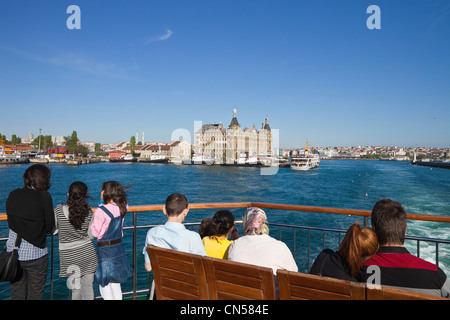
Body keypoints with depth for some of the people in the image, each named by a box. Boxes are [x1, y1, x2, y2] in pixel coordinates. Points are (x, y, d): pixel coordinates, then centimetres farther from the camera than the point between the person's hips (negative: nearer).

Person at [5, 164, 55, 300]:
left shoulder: (12, 195, 0)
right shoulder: (44, 197, -13)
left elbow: (10, 221, 9)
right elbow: (49, 227, -8)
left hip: (13, 253, 4)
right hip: (35, 254, -4)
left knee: (16, 294, 18)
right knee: (35, 294, 11)